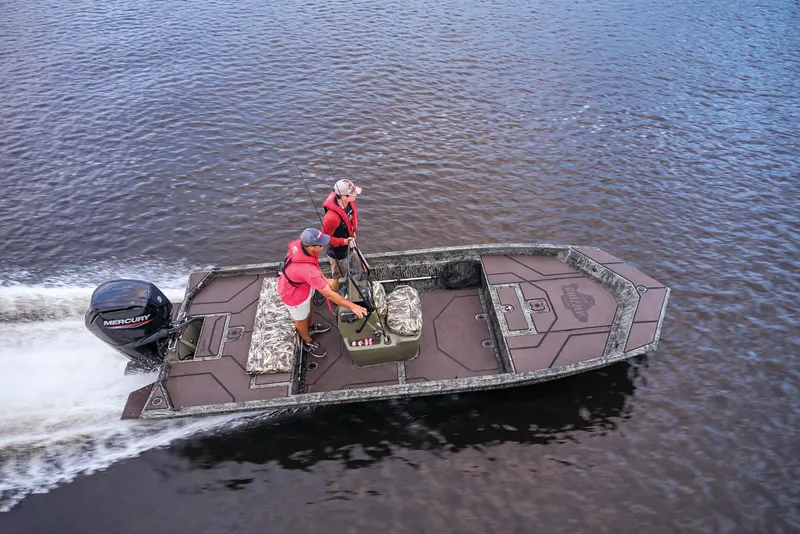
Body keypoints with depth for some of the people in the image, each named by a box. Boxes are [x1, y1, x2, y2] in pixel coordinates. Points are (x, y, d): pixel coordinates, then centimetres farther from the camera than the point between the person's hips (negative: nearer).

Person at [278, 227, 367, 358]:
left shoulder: (300, 243, -24)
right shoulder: (307, 269, -46)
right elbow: (329, 294, -37)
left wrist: (325, 279, -8)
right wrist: (352, 306, -29)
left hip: (303, 284, 7)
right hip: (294, 295, -7)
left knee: (309, 306, 33)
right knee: (301, 319, 22)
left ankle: (310, 327, 65)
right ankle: (308, 343, 52)